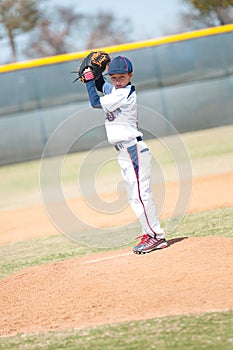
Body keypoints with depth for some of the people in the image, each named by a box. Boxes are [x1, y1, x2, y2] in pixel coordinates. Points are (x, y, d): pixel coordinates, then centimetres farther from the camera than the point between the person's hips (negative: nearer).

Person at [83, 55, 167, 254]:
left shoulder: (126, 93, -15)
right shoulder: (113, 89, 12)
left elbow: (96, 102, -16)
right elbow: (101, 86, 32)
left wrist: (89, 78, -6)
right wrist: (94, 72, 12)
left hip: (134, 149, -10)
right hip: (124, 153, 10)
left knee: (140, 193, -13)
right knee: (135, 196, 12)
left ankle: (156, 236, -12)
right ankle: (151, 233, 16)